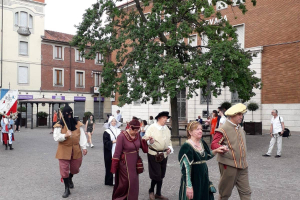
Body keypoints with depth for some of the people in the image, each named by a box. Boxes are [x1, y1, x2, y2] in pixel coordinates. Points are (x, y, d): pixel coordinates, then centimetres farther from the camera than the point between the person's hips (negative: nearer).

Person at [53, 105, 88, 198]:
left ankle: (70, 179, 49)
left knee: (75, 168, 14)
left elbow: (82, 137, 1)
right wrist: (65, 135, -24)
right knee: (64, 170, 1)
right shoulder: (59, 125, -6)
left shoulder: (78, 124, 1)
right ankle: (67, 189, 17)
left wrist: (84, 147, -5)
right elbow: (56, 138, -7)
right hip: (64, 150, -2)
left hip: (76, 150, 2)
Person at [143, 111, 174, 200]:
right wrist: (147, 139, -34)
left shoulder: (167, 129, 10)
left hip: (164, 154, 6)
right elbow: (145, 139, -12)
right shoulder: (151, 128, -9)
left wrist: (170, 148, 1)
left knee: (161, 176, 12)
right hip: (154, 154, -6)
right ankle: (151, 191, 21)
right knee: (156, 175, -6)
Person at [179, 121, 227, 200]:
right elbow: (185, 168, -20)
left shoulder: (202, 143, 4)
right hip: (193, 181, -7)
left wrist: (216, 150, 4)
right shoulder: (186, 147, -18)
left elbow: (208, 155, 22)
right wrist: (189, 186, -23)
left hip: (204, 180, 7)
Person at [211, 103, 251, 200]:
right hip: (229, 166, -7)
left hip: (242, 166, 7)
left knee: (246, 192, 8)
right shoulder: (223, 129, -13)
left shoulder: (240, 129, 14)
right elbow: (213, 144, -18)